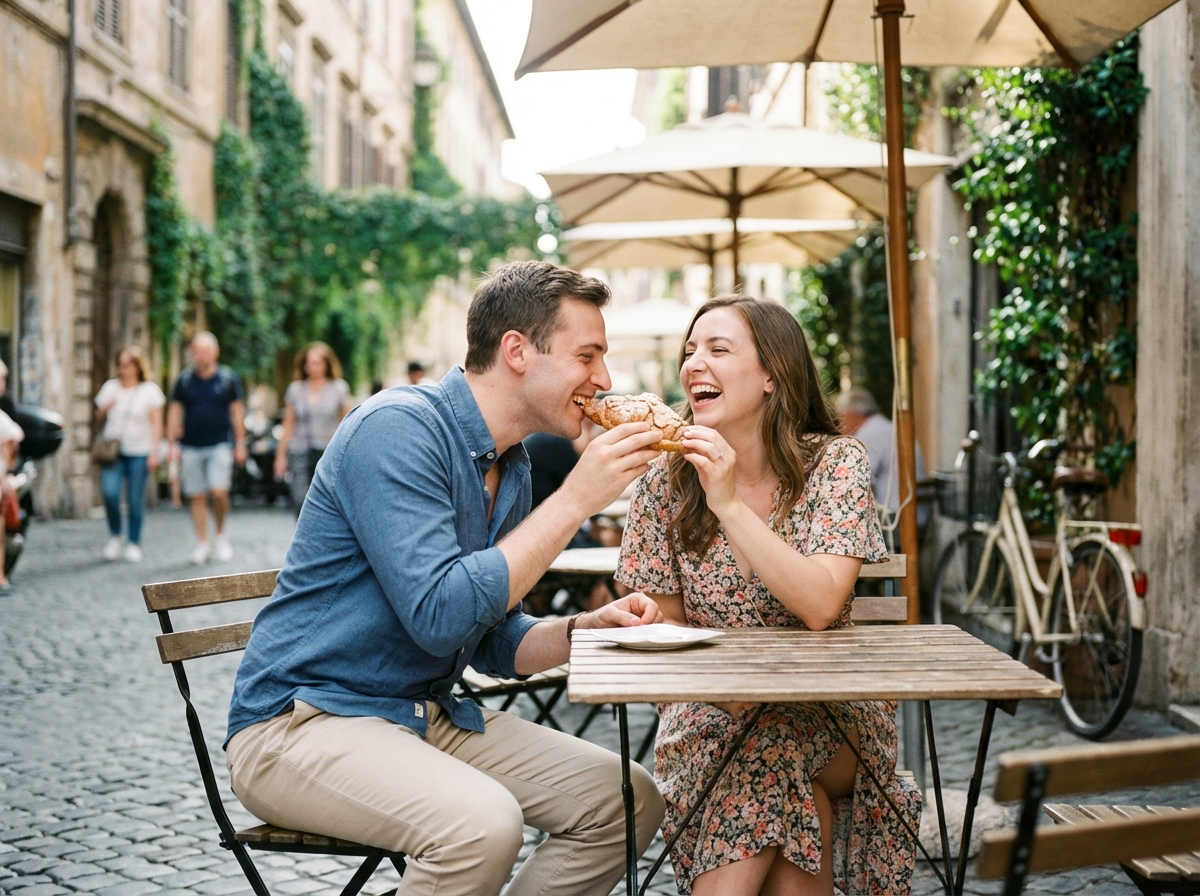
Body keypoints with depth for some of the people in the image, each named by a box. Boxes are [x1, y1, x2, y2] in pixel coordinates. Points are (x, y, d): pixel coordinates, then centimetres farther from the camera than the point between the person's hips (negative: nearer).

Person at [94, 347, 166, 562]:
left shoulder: (149, 390, 3)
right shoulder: (110, 387, 12)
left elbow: (156, 423, 0)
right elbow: (99, 419, 19)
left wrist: (154, 452, -8)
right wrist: (105, 409, -4)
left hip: (139, 452, -2)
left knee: (135, 499, 0)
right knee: (110, 493, -14)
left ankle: (133, 543, 12)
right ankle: (115, 536, 7)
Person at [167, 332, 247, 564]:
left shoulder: (228, 378, 3)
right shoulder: (184, 380, 7)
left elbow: (238, 411, 7)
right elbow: (174, 412, 10)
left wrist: (240, 444, 5)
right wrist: (173, 443, 3)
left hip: (220, 445, -2)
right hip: (191, 447, 2)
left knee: (219, 492, -15)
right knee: (197, 497, 3)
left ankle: (220, 535, 8)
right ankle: (202, 544, 12)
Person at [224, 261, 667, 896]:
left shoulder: (512, 468, 9)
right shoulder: (397, 428, -19)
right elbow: (440, 617, -28)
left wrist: (585, 628, -5)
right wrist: (574, 499, -23)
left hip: (428, 717, 9)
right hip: (302, 719, -8)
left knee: (631, 802, 2)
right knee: (481, 823, -34)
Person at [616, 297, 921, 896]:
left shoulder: (835, 464, -9)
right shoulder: (666, 483, -3)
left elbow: (820, 606, -22)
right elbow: (664, 623, 4)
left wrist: (730, 506, -28)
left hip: (829, 708, 0)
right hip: (712, 713, 1)